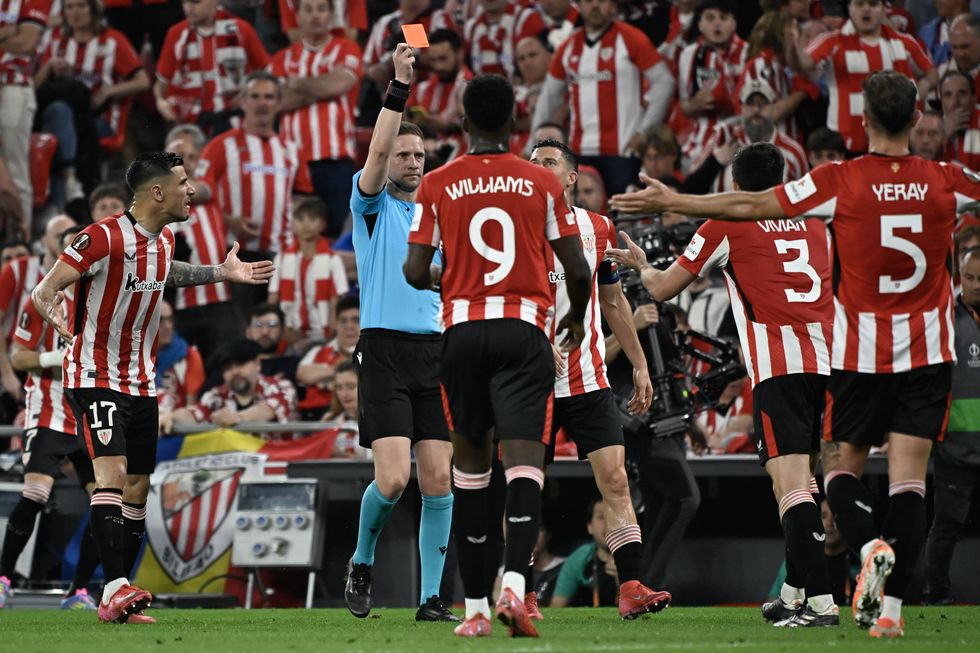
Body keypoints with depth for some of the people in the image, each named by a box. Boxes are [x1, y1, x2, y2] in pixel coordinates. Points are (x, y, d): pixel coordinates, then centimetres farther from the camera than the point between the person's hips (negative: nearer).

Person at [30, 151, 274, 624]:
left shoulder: (163, 240, 7)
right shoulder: (103, 238, -19)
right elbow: (43, 292, -17)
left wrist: (222, 273, 29)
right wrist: (58, 321, -37)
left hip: (140, 383, 8)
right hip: (95, 379, -8)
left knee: (138, 488, 7)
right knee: (112, 473, -23)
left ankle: (117, 601, 13)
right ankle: (116, 589, -31)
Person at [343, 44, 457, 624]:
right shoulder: (372, 205, 4)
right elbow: (378, 149, -14)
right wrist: (400, 85, -20)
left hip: (436, 352, 4)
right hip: (385, 351, -4)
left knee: (438, 479, -3)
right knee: (393, 478, -14)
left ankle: (432, 597, 1)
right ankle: (362, 564, 12)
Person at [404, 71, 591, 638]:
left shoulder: (439, 186, 3)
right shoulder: (543, 183, 2)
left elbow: (416, 271, 1)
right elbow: (578, 268, 2)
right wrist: (577, 317, 22)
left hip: (463, 330, 2)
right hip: (525, 329, -1)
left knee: (471, 463, 12)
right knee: (525, 460, -9)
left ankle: (475, 606, 13)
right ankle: (514, 585, -30)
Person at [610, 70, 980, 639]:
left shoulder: (841, 181, -8)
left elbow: (750, 206, -2)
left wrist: (671, 201, 9)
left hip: (861, 352, -1)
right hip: (928, 351, 1)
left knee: (844, 468, 14)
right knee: (909, 478, 0)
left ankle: (871, 546, -16)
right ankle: (892, 606, -9)